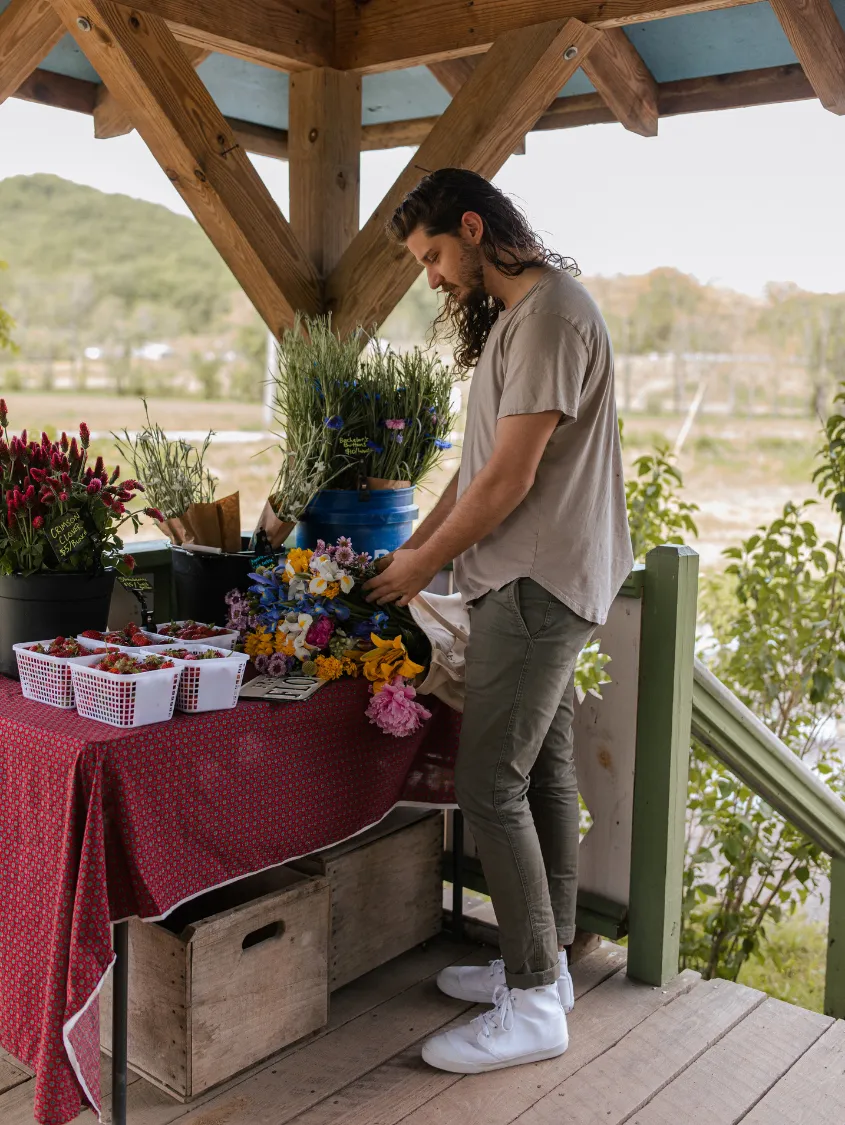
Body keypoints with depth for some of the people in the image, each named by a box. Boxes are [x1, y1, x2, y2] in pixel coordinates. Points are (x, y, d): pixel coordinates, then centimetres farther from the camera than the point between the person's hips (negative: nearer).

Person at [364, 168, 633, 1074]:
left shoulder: (550, 313, -15)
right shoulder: (511, 316, 19)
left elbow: (510, 478, -19)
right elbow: (479, 466, 18)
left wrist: (425, 564, -9)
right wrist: (410, 549, 12)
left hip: (539, 583, -10)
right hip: (537, 582, 10)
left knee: (491, 786, -8)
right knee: (542, 770, 14)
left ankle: (534, 1006, 3)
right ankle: (544, 961, 26)